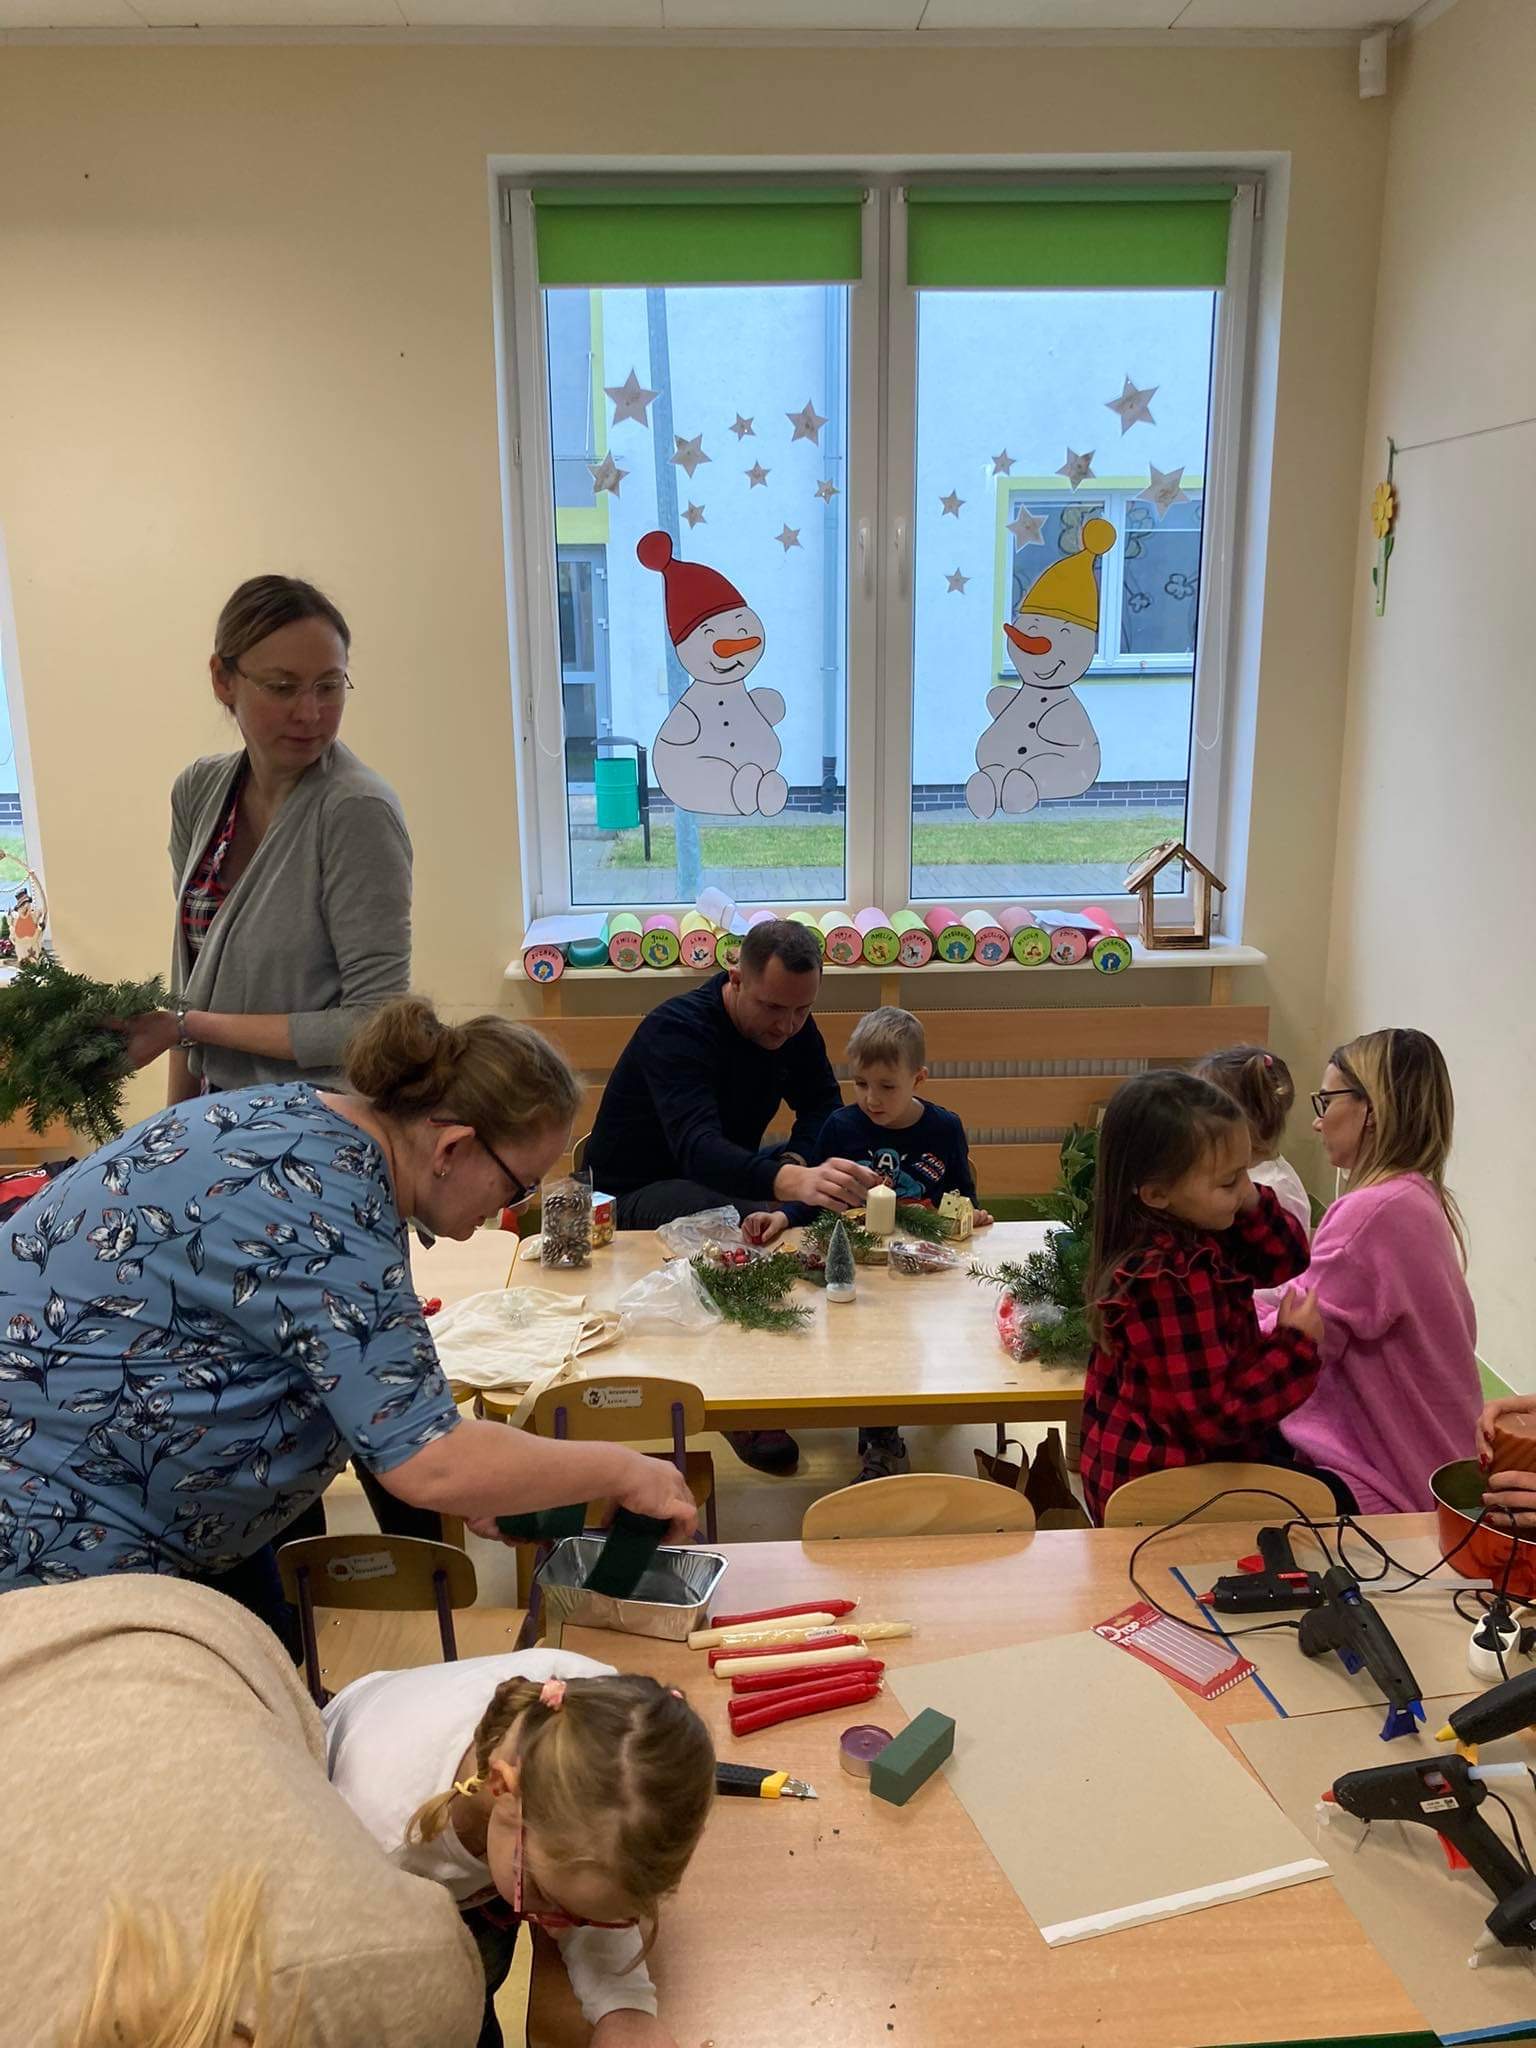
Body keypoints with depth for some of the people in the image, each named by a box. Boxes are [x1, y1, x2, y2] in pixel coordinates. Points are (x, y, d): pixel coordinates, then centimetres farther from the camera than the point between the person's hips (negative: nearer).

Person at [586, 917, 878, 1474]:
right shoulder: (677, 1029, -30)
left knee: (837, 1195, -11)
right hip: (638, 1191, -7)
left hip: (729, 1173, 8)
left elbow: (824, 1109, -1)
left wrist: (798, 1164, -26)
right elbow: (696, 1146, -45)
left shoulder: (792, 1028, -6)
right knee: (745, 1227, -37)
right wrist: (789, 1181, -64)